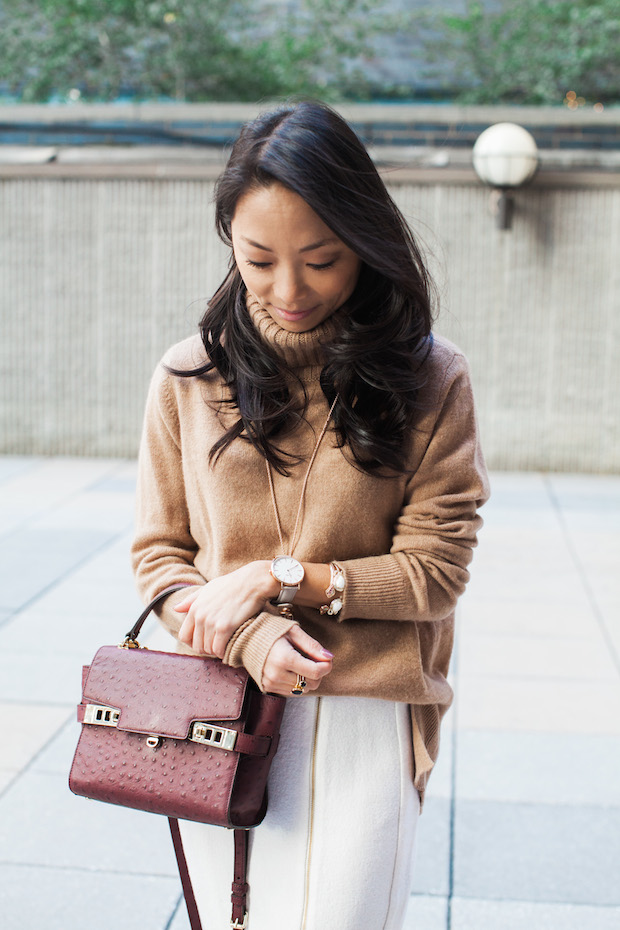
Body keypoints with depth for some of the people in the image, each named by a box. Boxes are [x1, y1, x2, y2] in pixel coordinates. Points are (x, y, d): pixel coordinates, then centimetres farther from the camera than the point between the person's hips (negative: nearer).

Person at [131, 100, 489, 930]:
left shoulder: (430, 383, -4)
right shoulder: (189, 378, 2)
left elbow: (436, 571, -4)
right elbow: (158, 556, 4)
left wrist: (278, 575, -13)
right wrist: (250, 636, -14)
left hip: (363, 716, -2)